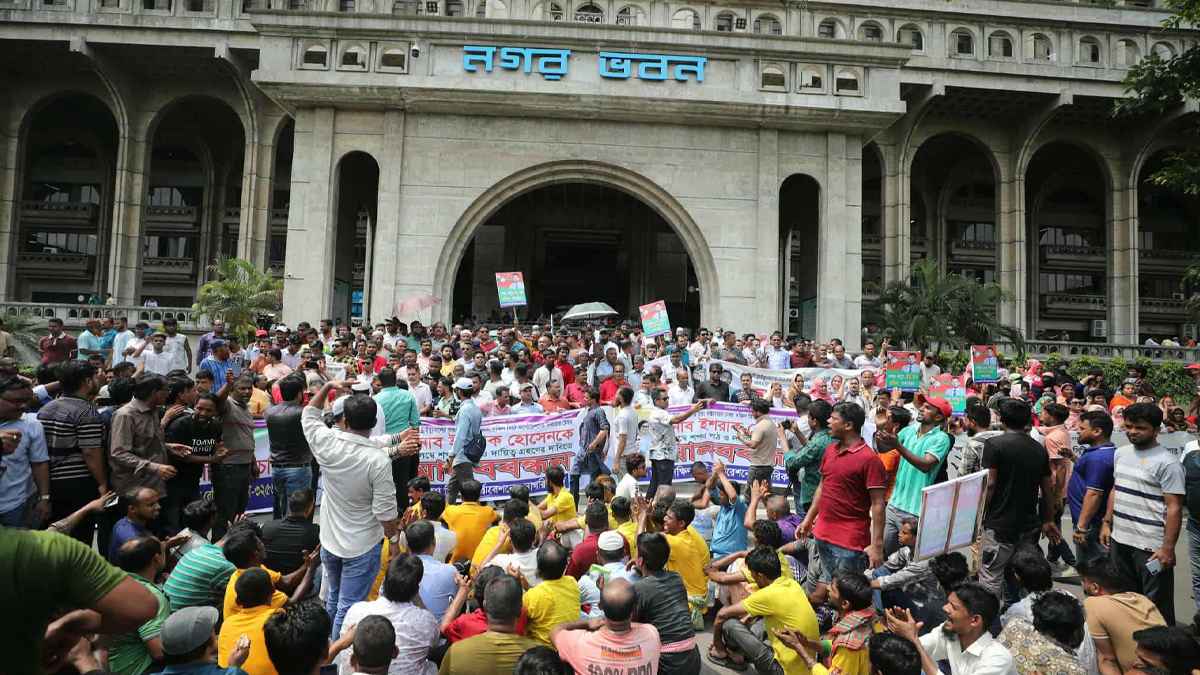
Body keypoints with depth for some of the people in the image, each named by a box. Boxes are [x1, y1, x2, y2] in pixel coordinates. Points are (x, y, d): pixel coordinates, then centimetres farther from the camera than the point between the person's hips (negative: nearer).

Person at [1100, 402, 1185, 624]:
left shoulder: (1167, 463, -14)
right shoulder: (1120, 453, 9)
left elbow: (1174, 508, -15)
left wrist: (1168, 547, -18)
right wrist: (1107, 523, 14)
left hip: (1151, 546, -7)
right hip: (1119, 539, 7)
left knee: (1157, 606, 5)